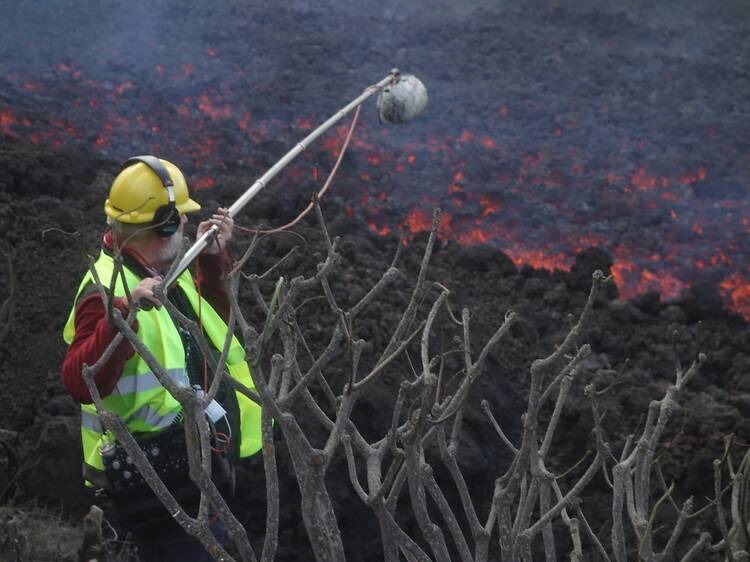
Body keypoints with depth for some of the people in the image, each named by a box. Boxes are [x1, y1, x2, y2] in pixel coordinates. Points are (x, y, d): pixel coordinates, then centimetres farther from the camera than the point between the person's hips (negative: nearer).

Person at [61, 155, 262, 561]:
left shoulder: (165, 272, 9)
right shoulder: (107, 290, -20)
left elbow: (211, 324, 26)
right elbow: (81, 384, -32)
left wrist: (212, 260, 13)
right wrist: (123, 314, -43)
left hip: (194, 466, 10)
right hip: (159, 483, -10)